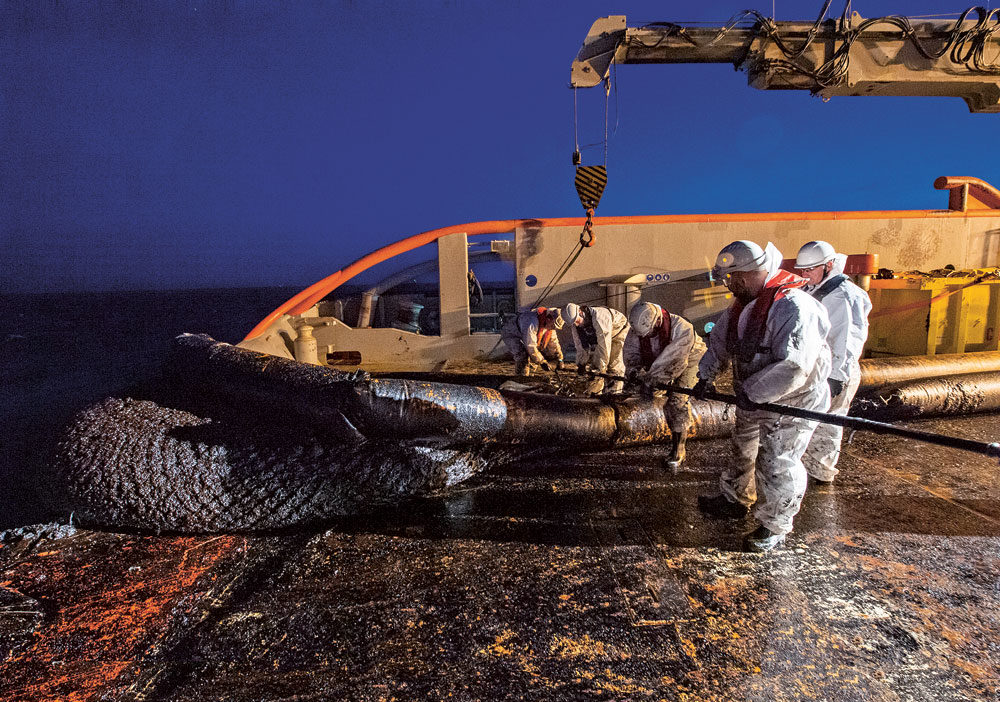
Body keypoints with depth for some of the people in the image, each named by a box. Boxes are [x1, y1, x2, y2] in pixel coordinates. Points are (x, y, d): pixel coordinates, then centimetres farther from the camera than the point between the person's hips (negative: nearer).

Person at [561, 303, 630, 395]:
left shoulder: (598, 317, -42)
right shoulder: (575, 325, -19)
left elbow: (604, 343, -41)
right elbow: (579, 344, -8)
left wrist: (601, 366, -38)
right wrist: (581, 363, -13)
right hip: (598, 334, 7)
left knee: (613, 361, -18)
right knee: (594, 358, 1)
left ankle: (614, 391, -14)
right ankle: (594, 392, 10)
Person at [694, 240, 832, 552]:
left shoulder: (794, 307, -29)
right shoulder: (743, 304, 0)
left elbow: (793, 368, -35)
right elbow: (719, 341, 12)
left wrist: (751, 393, -27)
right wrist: (706, 376, 3)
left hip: (791, 404, -9)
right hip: (753, 400, 9)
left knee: (776, 467, 0)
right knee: (743, 451, 23)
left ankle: (775, 528, 22)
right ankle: (735, 500, 45)